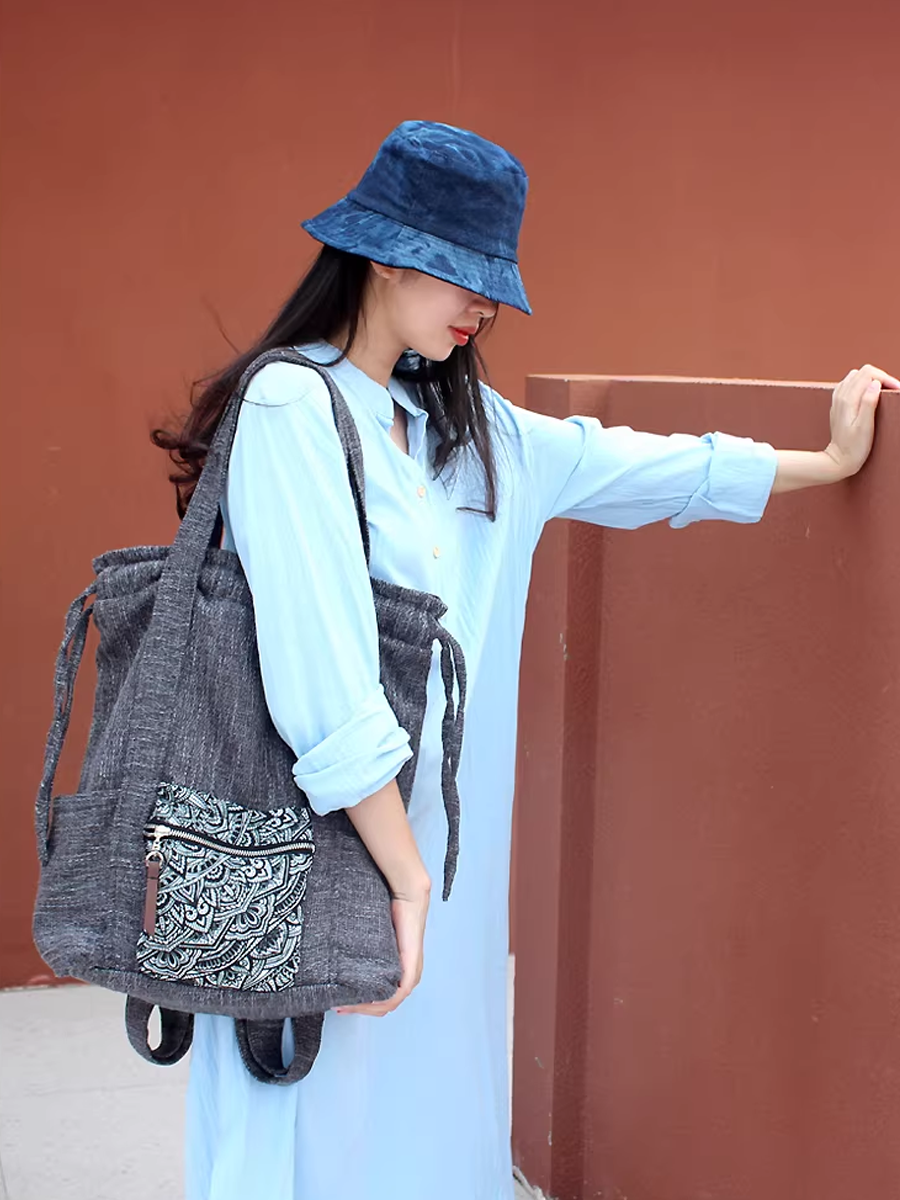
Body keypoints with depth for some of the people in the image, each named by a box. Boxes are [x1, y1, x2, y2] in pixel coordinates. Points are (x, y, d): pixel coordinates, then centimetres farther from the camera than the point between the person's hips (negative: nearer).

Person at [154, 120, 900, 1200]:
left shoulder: (465, 423, 11)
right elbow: (321, 673, -21)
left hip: (432, 830, 8)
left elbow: (624, 464, 23)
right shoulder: (292, 405, -15)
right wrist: (405, 875, -18)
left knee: (430, 1103, 14)